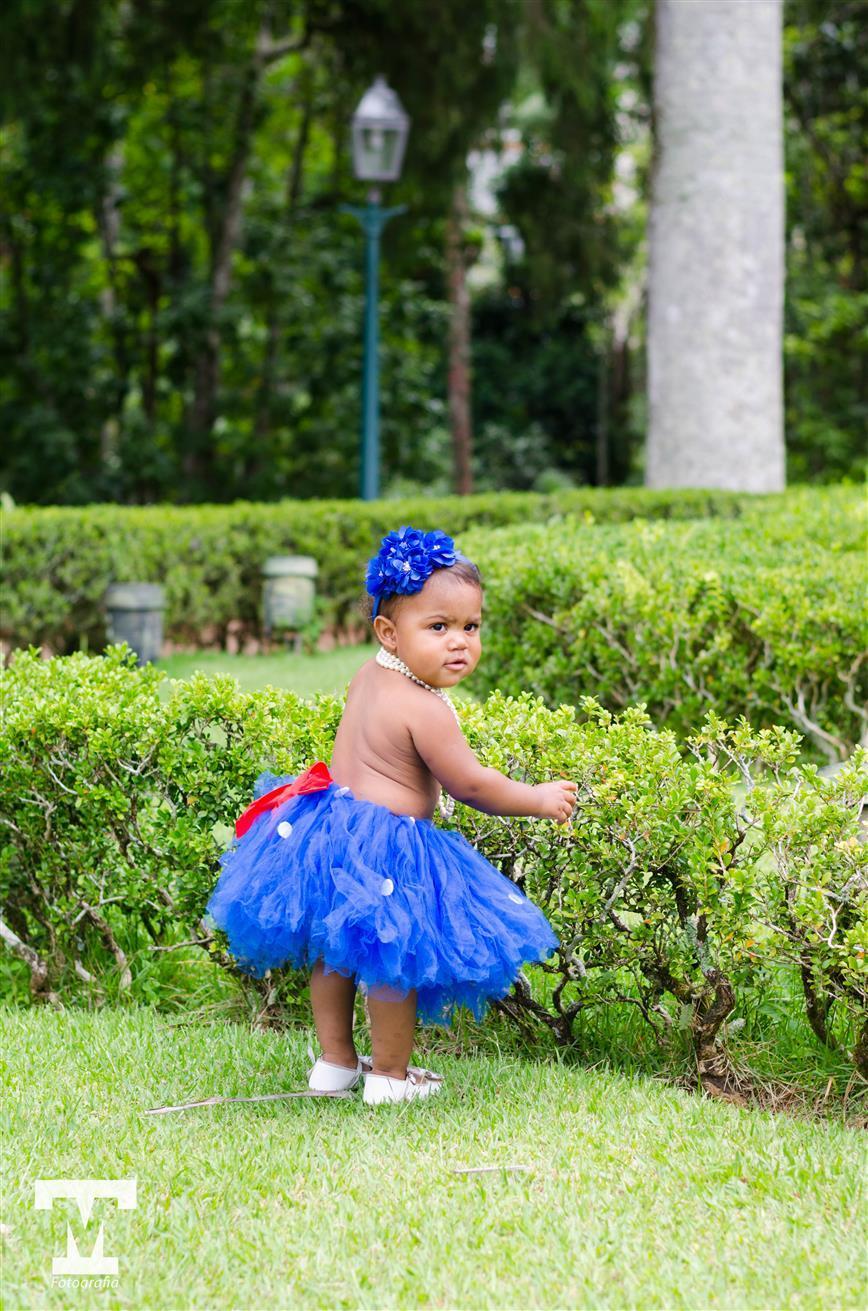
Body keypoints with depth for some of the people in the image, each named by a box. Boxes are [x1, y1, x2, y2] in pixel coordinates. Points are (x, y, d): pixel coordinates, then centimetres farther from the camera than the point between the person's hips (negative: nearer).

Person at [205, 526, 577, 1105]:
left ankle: (335, 1060, 33)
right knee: (394, 959, 4)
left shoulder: (367, 677, 5)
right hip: (384, 851, -10)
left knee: (333, 951, 20)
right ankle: (390, 1075, 15)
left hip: (331, 826, 10)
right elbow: (469, 784, -17)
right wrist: (538, 799, -3)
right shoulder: (425, 710, -22)